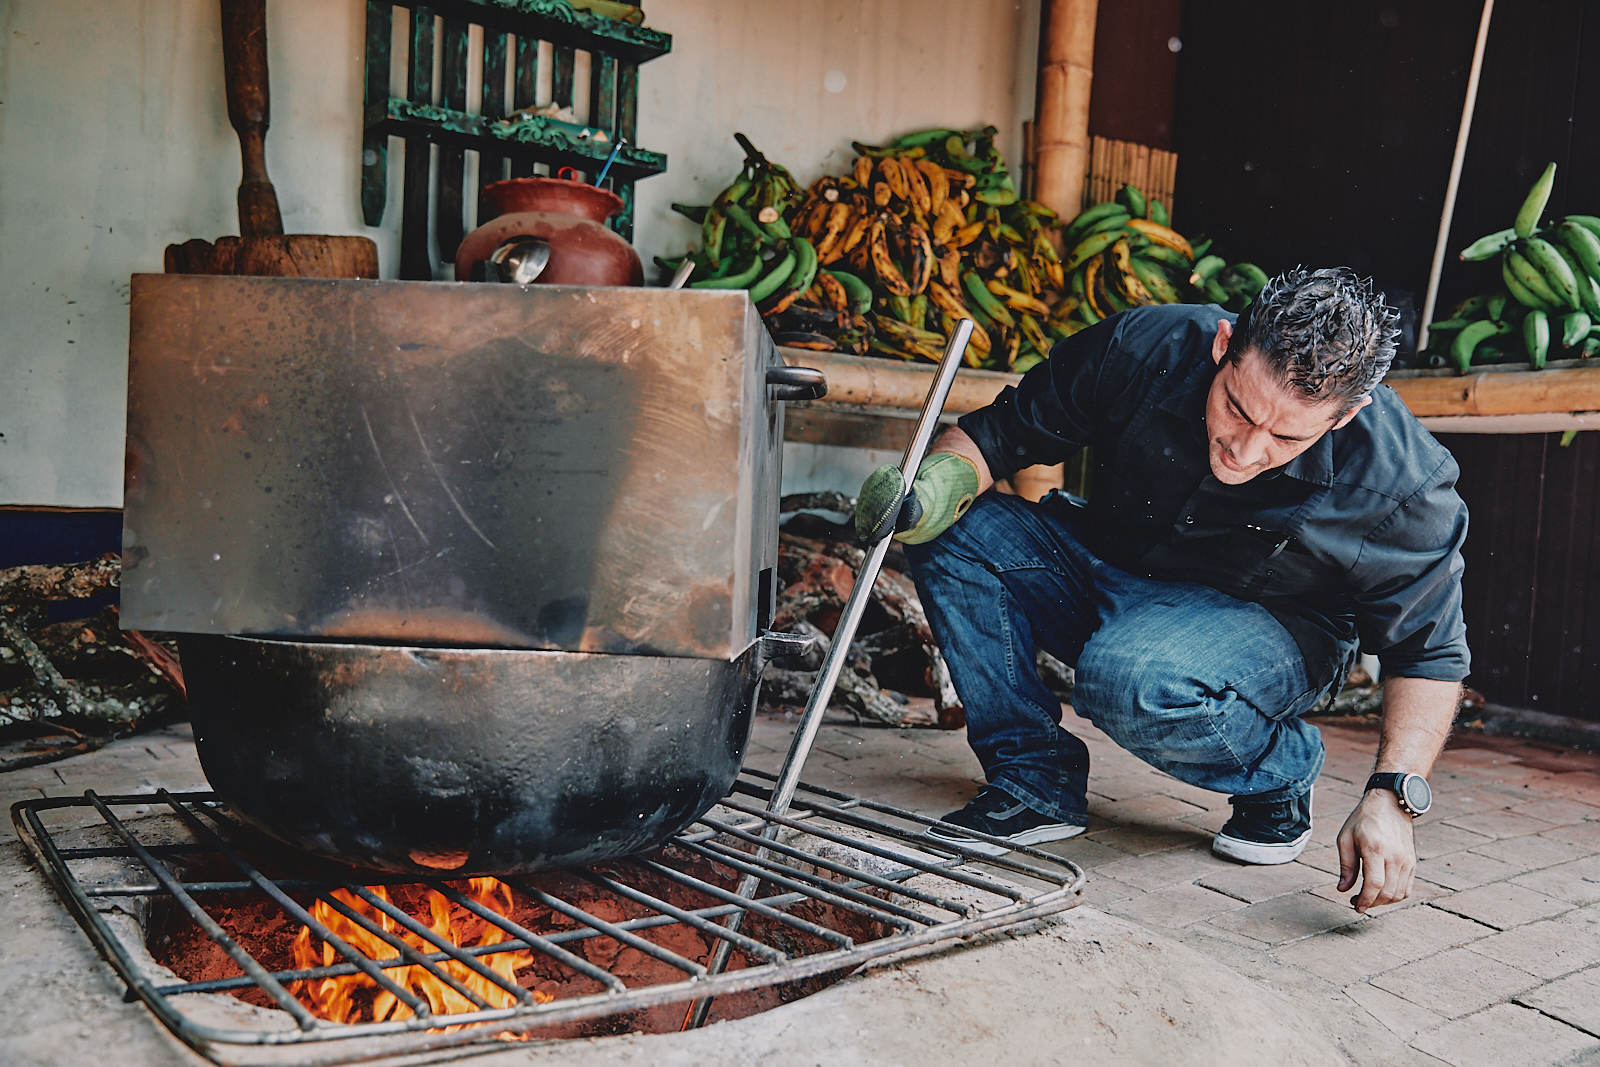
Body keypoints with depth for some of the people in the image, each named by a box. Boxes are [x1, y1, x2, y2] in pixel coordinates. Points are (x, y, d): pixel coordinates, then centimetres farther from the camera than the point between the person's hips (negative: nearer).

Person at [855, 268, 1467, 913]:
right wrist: (936, 488, -33)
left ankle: (1282, 772, -3)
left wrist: (1392, 796, -26)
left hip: (1270, 625, -3)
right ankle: (1035, 782, -9)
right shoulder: (1143, 350, -23)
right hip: (1111, 576, 4)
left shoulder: (1402, 485, -26)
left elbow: (1429, 650, -13)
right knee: (953, 532, -21)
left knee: (1134, 679, -38)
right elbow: (993, 435, -11)